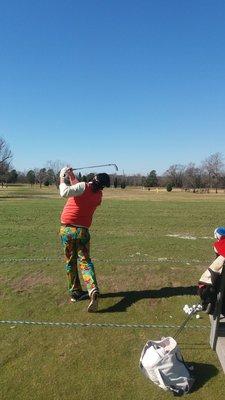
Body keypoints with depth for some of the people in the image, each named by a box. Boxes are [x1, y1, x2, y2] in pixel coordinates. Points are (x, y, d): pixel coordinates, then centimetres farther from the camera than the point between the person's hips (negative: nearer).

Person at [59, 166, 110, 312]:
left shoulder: (84, 186, -10)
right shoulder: (99, 195, 6)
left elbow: (65, 192, -25)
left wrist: (62, 180, -8)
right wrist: (72, 176, 20)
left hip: (67, 229, -2)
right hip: (83, 231, 2)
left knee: (70, 262, 12)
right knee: (85, 261, 8)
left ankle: (75, 292, 22)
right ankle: (93, 290, -12)